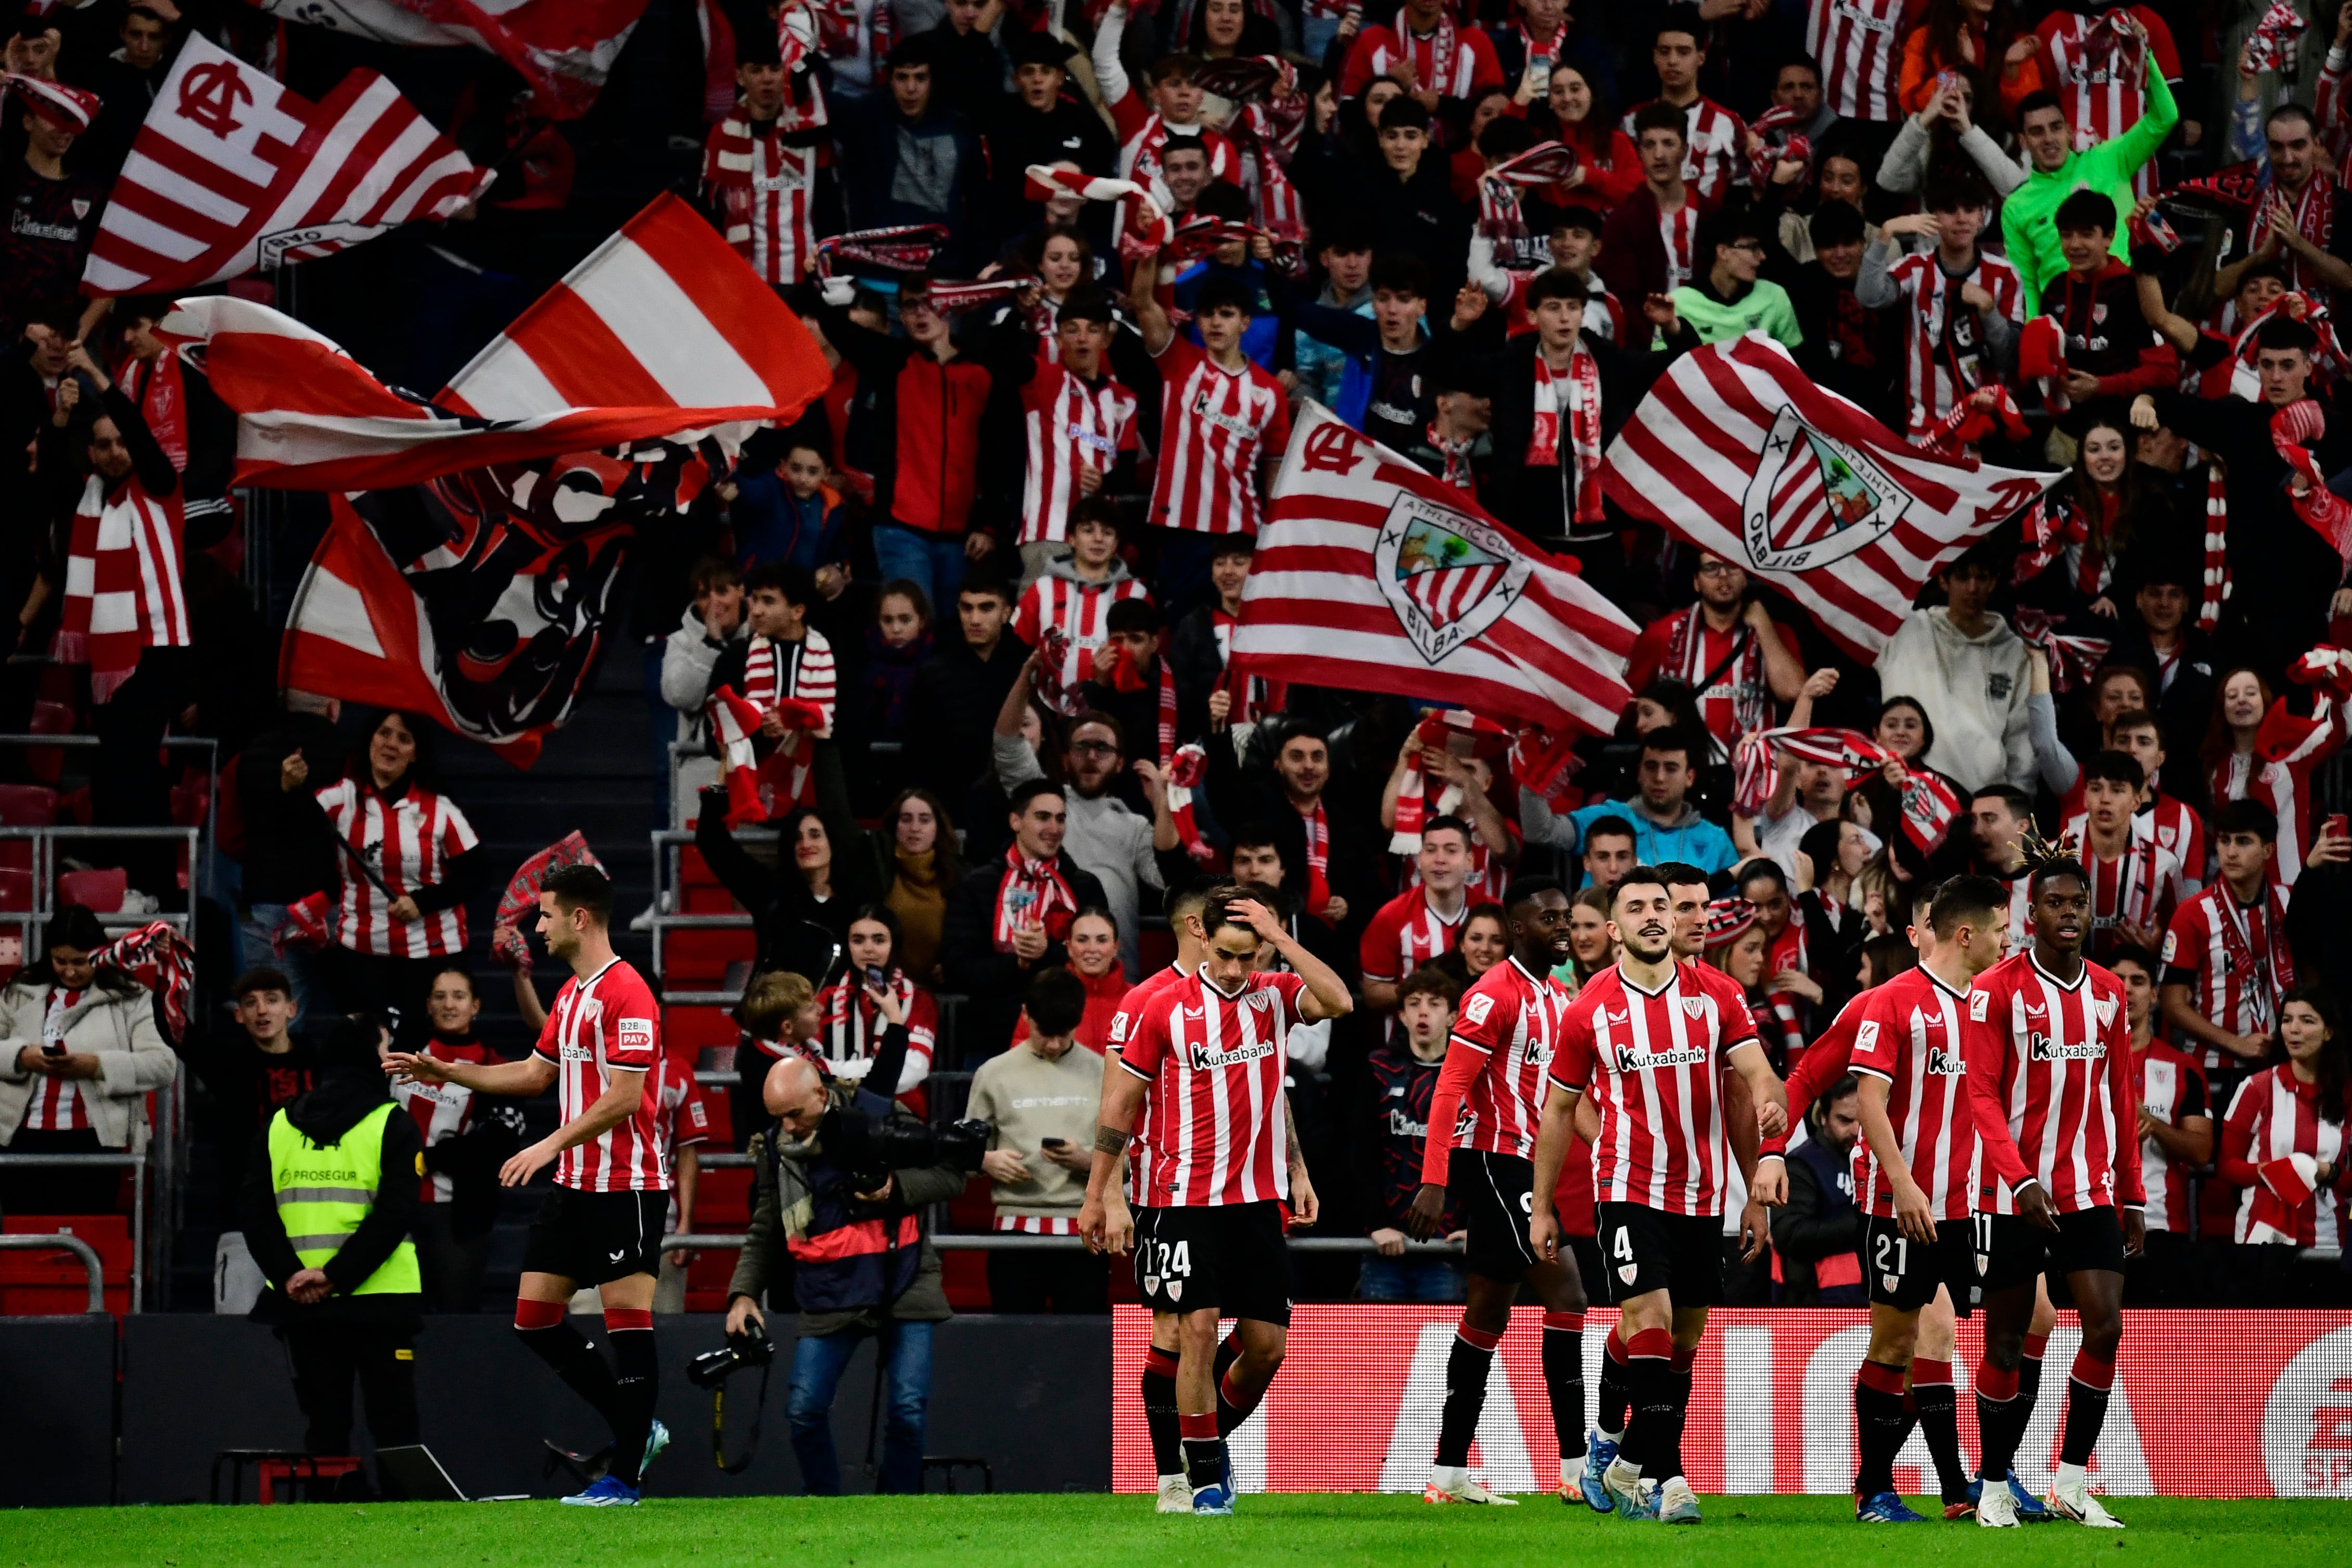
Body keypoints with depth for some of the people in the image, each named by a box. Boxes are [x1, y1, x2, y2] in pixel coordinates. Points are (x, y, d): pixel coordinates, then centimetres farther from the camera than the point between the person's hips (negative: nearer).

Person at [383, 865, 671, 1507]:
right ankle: (636, 1430, 17)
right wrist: (447, 1072, 22)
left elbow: (624, 1098, -20)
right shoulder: (570, 994, 15)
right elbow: (536, 1073, 25)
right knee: (534, 1318, 8)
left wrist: (551, 1145, -22)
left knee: (627, 1321, -6)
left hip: (625, 1186, -10)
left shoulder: (626, 993, -15)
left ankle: (625, 1477, -2)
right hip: (574, 1185, 10)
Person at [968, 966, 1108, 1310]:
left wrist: (1088, 1161, -13)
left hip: (1084, 1230, 0)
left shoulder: (1102, 1074, 7)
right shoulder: (995, 1073, 8)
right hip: (1016, 1228, 0)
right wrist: (987, 1161, -11)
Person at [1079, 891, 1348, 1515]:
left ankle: (1214, 1436, 28)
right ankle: (1204, 1475, -2)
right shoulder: (1167, 1007, -2)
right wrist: (1097, 1196, 3)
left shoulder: (1276, 994, 4)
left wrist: (1280, 937, -15)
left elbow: (1339, 1002, -17)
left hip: (1258, 1199, 3)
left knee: (1268, 1345, 4)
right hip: (1184, 1200, -3)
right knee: (1197, 1330, -11)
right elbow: (1121, 1101, 4)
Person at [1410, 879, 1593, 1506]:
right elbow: (1451, 1088, -18)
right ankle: (1575, 1468, -14)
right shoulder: (1495, 994, -13)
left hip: (1524, 1166, 10)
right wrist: (1434, 1182, -23)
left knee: (1488, 1314, 10)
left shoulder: (1559, 998, 15)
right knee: (1565, 1292, -14)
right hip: (1492, 1161, -10)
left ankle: (1450, 1473, 13)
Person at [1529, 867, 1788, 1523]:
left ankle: (1621, 1453, 24)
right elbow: (1558, 1109, 7)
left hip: (1702, 1193, 3)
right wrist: (1542, 1208, 8)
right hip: (1629, 1190, -3)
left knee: (1683, 1337, 9)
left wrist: (1769, 1102, -30)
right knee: (1649, 1318, -18)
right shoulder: (1590, 1008, -1)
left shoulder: (1716, 994, 3)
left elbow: (1755, 1073, -5)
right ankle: (1664, 1477, -20)